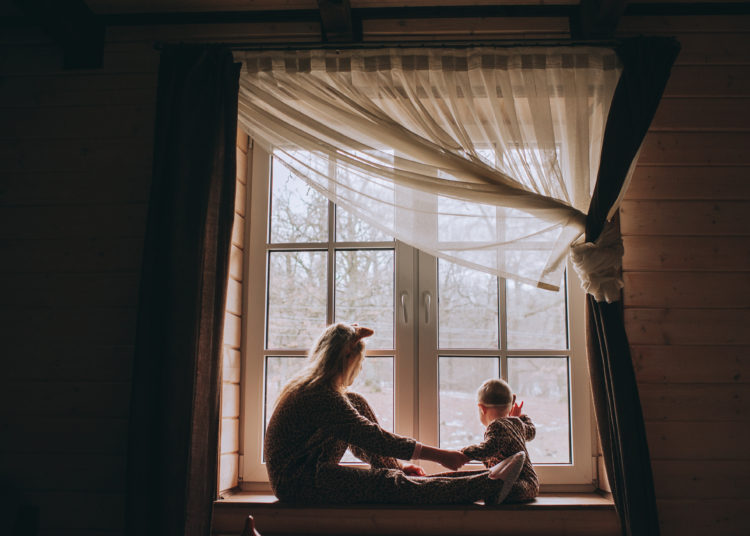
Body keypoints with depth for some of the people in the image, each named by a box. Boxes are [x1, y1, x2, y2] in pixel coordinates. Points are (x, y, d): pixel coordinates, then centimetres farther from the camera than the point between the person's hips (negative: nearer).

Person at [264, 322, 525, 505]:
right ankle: (488, 487, -25)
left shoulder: (311, 388, 14)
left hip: (309, 473, 11)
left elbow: (360, 440, 19)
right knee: (391, 484, -22)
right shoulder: (321, 395, -19)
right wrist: (438, 455, -22)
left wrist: (396, 464, 12)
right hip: (297, 482, -11)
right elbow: (371, 437, -23)